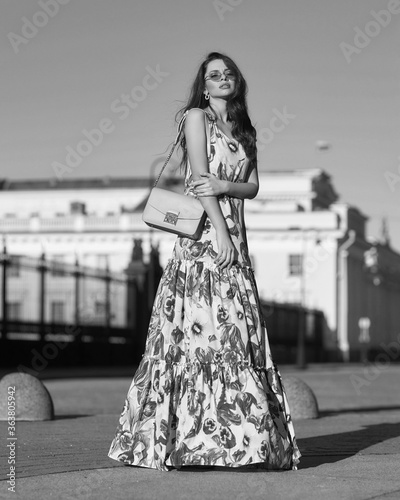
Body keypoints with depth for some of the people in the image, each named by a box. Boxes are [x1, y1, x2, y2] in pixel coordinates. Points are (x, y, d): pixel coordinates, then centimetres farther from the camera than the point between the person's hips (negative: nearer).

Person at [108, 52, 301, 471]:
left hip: (234, 234, 7)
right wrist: (219, 230, -16)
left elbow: (252, 186, 13)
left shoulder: (244, 131, 22)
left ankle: (245, 434, 3)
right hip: (203, 232, -7)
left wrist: (223, 185, -10)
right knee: (206, 326, -13)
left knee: (238, 329, 2)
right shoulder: (197, 116, 3)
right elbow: (199, 174, -7)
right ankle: (198, 436, -13)